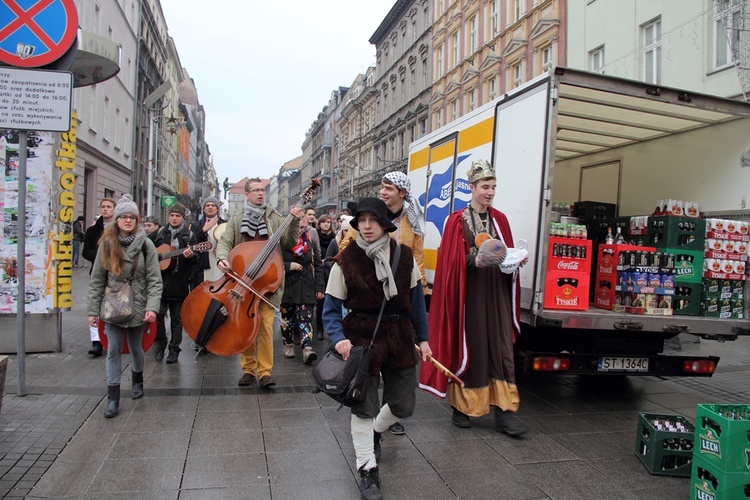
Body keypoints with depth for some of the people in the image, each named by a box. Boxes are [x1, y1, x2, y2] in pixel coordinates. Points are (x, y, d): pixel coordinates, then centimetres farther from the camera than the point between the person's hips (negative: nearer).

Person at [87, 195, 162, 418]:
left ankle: (137, 380, 40)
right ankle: (113, 398, 8)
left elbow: (154, 280, -7)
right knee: (113, 350, 0)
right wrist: (93, 311, 0)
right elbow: (96, 280, 3)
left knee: (135, 348, 14)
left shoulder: (145, 245, -5)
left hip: (137, 306, -1)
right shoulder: (106, 244, 0)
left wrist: (152, 307, -17)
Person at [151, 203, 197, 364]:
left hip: (180, 283, -1)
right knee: (158, 313, -1)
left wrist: (190, 256, -24)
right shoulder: (160, 233, 10)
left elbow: (196, 260, -2)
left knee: (177, 317, 5)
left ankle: (174, 349, 14)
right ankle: (160, 343, 20)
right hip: (160, 280, 2)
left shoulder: (189, 235, 3)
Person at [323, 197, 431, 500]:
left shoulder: (404, 257, -2)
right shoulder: (345, 261, -10)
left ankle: (375, 431, 46)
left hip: (398, 336, 3)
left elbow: (416, 300, 7)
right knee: (364, 405, 2)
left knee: (403, 405, 11)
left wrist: (423, 338, 8)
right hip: (362, 337, -3)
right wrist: (339, 338, -21)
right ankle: (367, 469, 22)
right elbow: (331, 308, -5)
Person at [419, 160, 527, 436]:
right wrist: (474, 260, -24)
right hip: (468, 292, -4)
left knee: (500, 348, 1)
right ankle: (461, 406, 18)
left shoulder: (500, 219, 12)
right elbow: (452, 260, -8)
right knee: (467, 346, 3)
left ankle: (503, 411, 6)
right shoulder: (457, 220, -2)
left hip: (496, 292, 4)